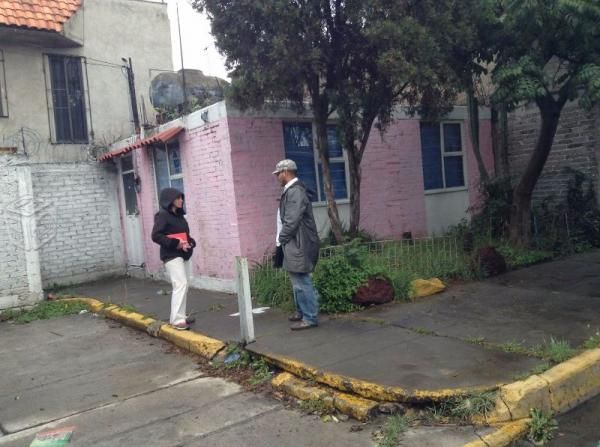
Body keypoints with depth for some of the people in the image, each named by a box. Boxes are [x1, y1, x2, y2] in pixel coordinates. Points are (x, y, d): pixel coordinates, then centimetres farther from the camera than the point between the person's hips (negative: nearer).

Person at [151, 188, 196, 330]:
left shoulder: (179, 215, 15)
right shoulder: (162, 215, -9)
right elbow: (156, 236, -16)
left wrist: (190, 242, 0)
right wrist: (176, 243, -22)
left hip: (184, 255, 9)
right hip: (172, 255, -9)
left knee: (183, 285, 12)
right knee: (180, 284, -16)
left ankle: (181, 315, 21)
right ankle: (177, 319, -15)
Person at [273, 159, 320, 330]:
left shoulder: (295, 191, -17)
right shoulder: (290, 190, 15)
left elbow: (292, 221, -22)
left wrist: (282, 239, -12)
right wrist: (282, 240, 13)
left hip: (298, 245, -10)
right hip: (294, 244, 10)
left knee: (302, 282, -5)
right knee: (298, 281, 19)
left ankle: (310, 318, 1)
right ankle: (302, 312, 31)